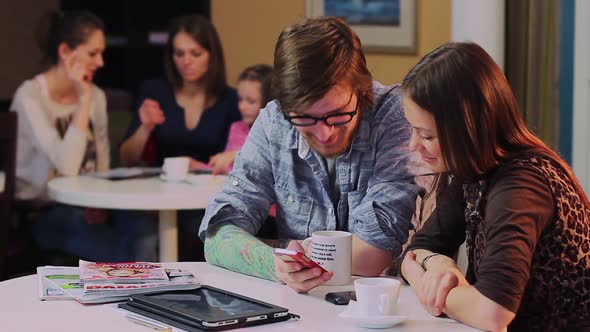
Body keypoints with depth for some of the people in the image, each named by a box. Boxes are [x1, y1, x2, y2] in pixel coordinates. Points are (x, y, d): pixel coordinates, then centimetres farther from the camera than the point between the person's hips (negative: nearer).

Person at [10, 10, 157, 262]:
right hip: (41, 214, -5)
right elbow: (67, 167, -25)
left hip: (85, 209, 6)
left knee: (145, 230, -27)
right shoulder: (30, 96, -13)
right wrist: (84, 100, -20)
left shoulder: (96, 95, 8)